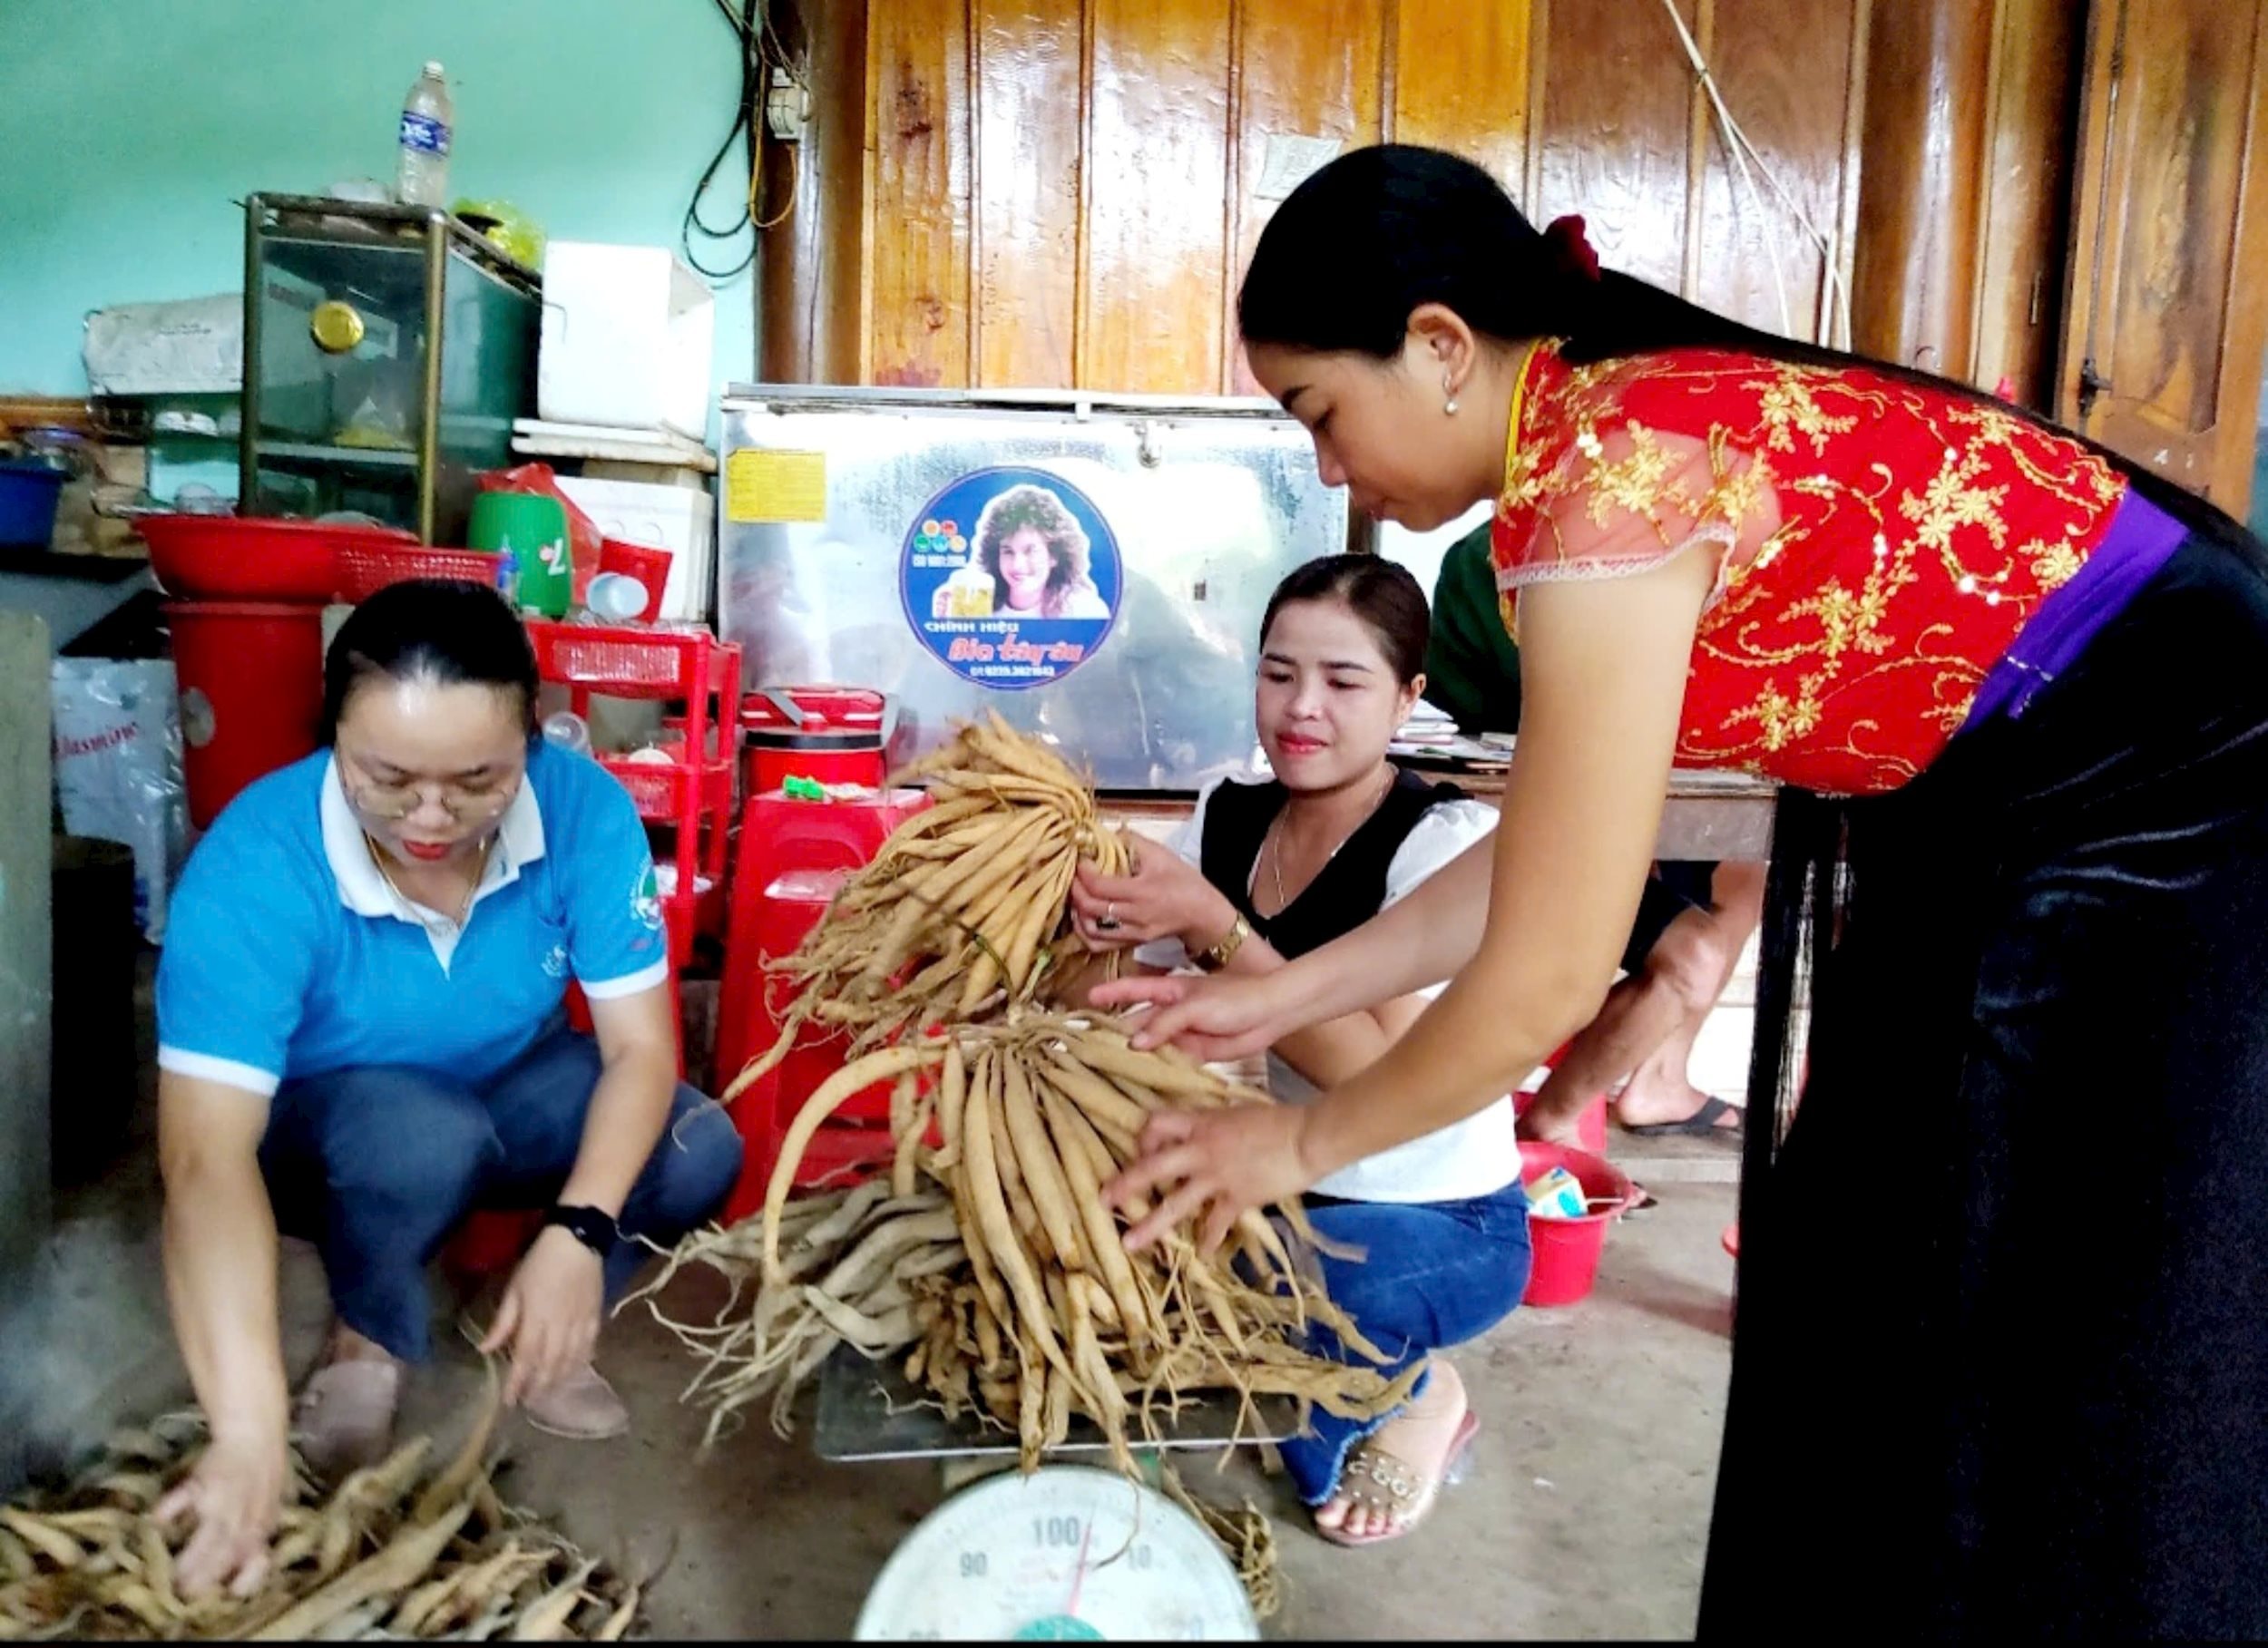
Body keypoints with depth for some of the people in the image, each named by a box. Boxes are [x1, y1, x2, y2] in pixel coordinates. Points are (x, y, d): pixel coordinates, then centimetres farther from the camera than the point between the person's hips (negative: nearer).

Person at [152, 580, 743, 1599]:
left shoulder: (585, 809, -26)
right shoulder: (254, 865, -33)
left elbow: (641, 1046, -23)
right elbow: (207, 1156, -41)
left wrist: (577, 1235, -39)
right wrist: (249, 1428, -50)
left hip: (514, 1100, 3)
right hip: (316, 1134, -2)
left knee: (700, 1151, -23)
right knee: (420, 1132, -37)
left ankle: (544, 1331, 5)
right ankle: (364, 1346, -5)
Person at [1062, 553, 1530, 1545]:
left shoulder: (1445, 841, -20)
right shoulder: (1226, 819, -3)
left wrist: (1214, 927, -36)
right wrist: (1103, 929, -26)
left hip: (1446, 1223, -6)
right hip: (1299, 1191, 6)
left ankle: (1415, 1396, 3)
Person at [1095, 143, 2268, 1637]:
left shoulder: (1613, 473, -26)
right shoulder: (1622, 431, 2)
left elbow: (1546, 977, -24)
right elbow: (1553, 855, 5)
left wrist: (1305, 1142, -8)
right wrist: (1281, 996, 6)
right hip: (2018, 845, 9)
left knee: (2061, 1411, 4)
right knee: (1871, 1315, 16)